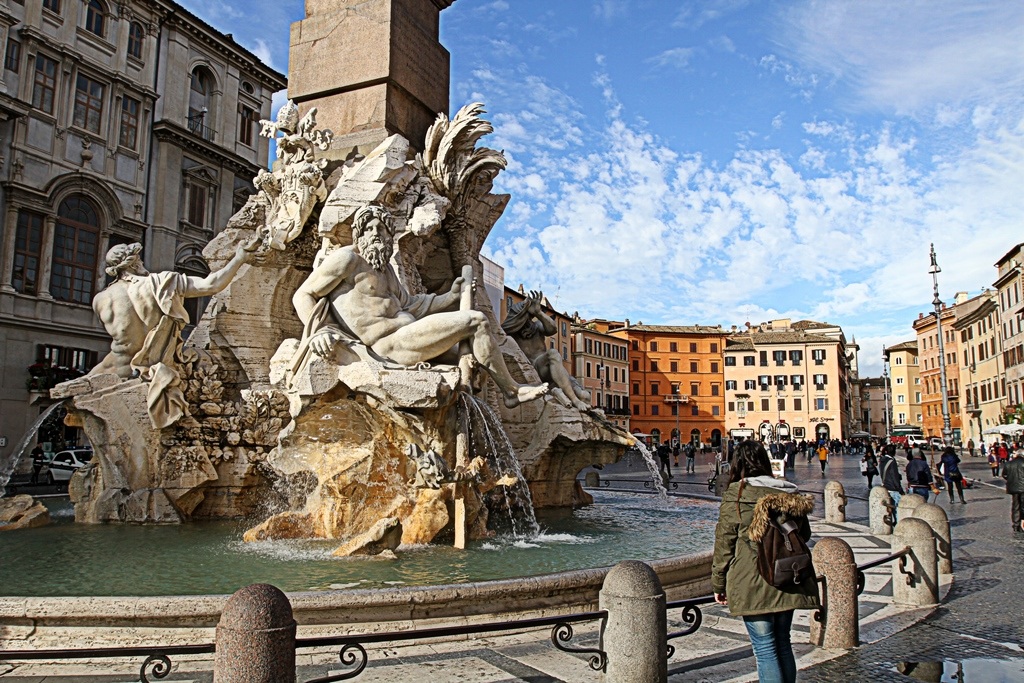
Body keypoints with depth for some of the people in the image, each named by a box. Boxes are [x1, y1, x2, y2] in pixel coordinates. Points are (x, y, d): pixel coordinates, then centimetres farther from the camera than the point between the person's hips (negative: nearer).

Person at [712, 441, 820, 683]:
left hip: (752, 585, -5)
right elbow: (804, 534, 16)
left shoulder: (735, 496, -10)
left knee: (765, 649, 0)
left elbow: (724, 544, -7)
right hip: (787, 583, 6)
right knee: (783, 644, 19)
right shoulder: (790, 493, 4)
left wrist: (718, 584, 2)